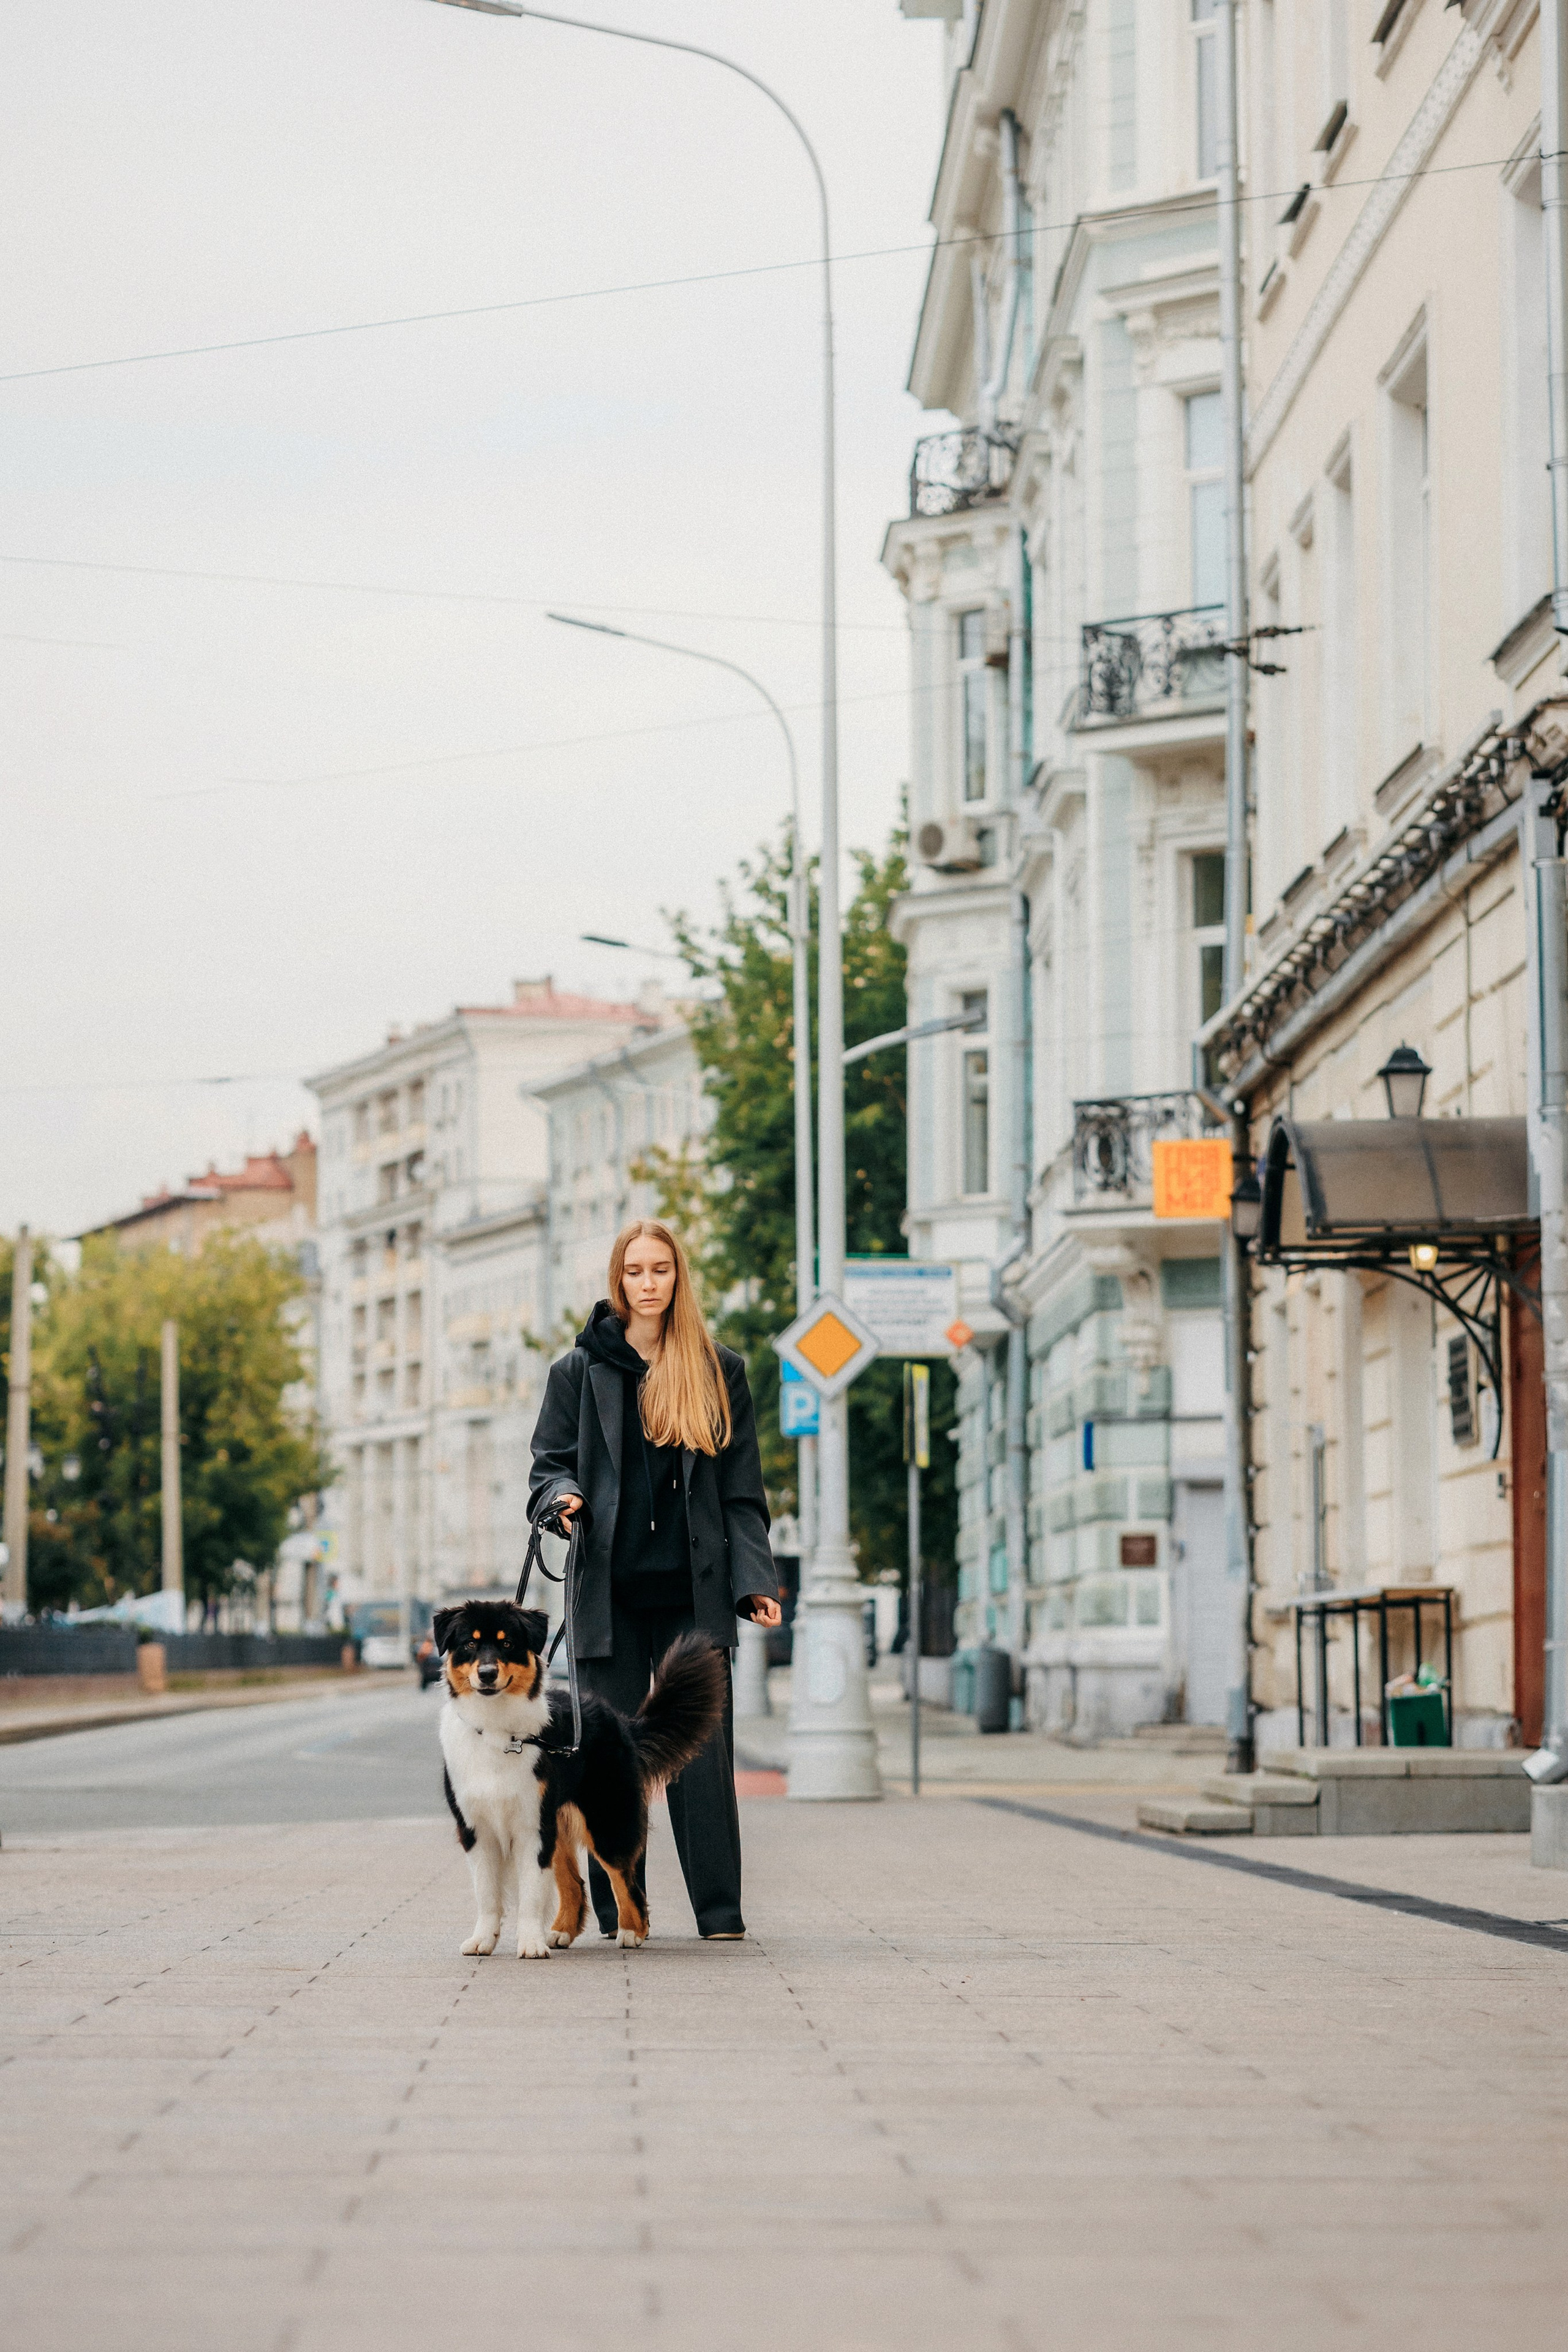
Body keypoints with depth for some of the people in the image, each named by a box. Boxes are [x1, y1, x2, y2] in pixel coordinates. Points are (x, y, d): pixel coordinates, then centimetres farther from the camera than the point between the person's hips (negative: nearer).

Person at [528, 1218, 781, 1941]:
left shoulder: (719, 1372, 10)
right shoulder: (579, 1370, 9)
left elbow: (741, 1492, 8)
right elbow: (550, 1463, 11)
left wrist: (753, 1581, -3)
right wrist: (562, 1497, -13)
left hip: (693, 1590, 0)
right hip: (609, 1589, 0)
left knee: (703, 1748, -5)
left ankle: (720, 1910, 0)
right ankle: (617, 1913, 5)